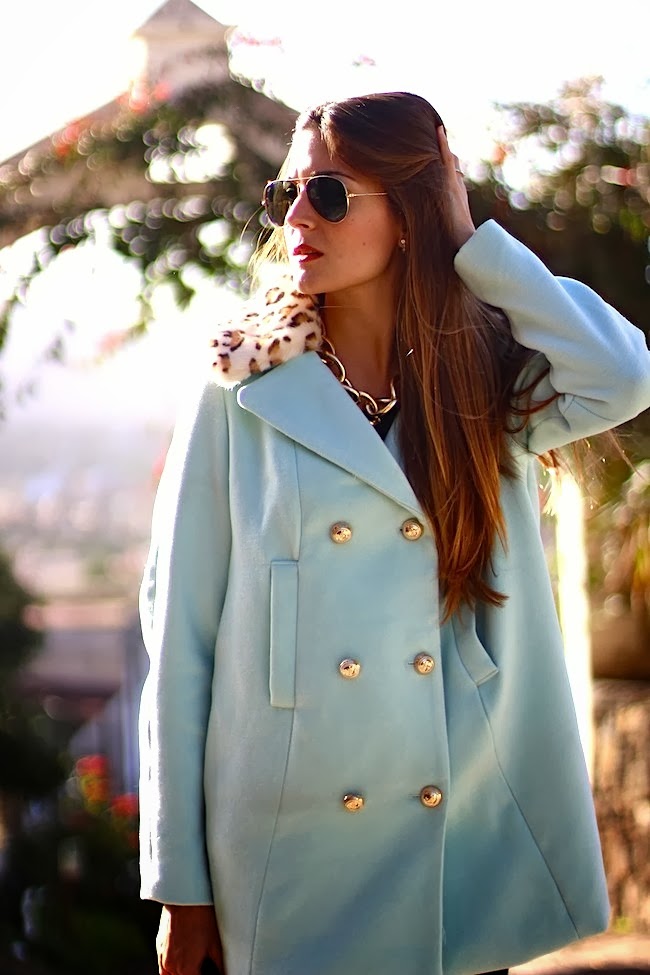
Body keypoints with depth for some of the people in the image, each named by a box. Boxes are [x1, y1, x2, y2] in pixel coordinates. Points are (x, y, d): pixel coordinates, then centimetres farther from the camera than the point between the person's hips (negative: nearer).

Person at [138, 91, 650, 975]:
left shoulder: (487, 384, 5)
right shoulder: (243, 396, -1)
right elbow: (180, 632, -2)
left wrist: (472, 241, -6)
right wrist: (180, 883, -5)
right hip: (289, 861, -2)